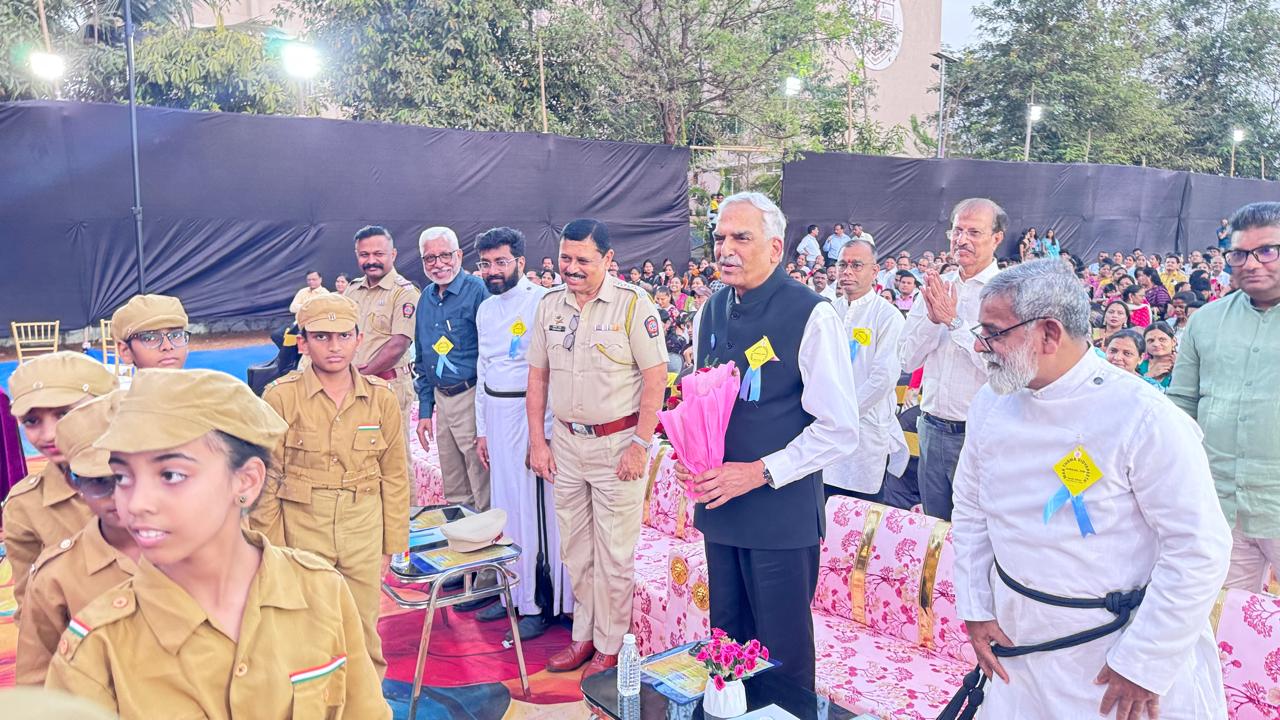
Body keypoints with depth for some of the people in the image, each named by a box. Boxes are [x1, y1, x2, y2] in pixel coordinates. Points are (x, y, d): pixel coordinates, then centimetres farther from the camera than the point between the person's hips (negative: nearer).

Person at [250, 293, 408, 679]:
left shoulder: (382, 398, 0)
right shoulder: (280, 397, -6)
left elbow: (394, 476, 6)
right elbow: (266, 478, -1)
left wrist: (392, 543, 7)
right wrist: (270, 546, -1)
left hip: (363, 529, 2)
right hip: (301, 527, -1)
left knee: (363, 625, 10)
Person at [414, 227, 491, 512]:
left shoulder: (477, 290, -11)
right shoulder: (426, 299, 11)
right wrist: (425, 410, 14)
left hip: (471, 396, -7)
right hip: (441, 400, 7)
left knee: (484, 496, 1)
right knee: (454, 494, 18)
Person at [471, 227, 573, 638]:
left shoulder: (542, 302, -10)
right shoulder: (485, 310, 14)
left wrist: (543, 431, -16)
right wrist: (482, 430, 17)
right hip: (497, 415, 7)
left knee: (544, 506, -3)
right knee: (507, 505, 12)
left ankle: (556, 600, 8)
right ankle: (515, 593, 24)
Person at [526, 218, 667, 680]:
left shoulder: (633, 304, -11)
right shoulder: (549, 306, 6)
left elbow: (656, 377, -12)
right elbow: (537, 377, 10)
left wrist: (639, 445, -14)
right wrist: (538, 442, 6)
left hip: (617, 444, -5)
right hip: (565, 442, 5)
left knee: (614, 554, 4)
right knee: (574, 550, 15)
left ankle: (610, 646, 21)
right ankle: (583, 636, 31)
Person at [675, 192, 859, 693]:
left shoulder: (811, 316, -14)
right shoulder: (710, 312, 7)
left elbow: (839, 429, -15)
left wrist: (760, 472, -18)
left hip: (782, 513, -6)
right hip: (718, 506, 6)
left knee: (782, 652, 8)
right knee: (726, 639, 19)